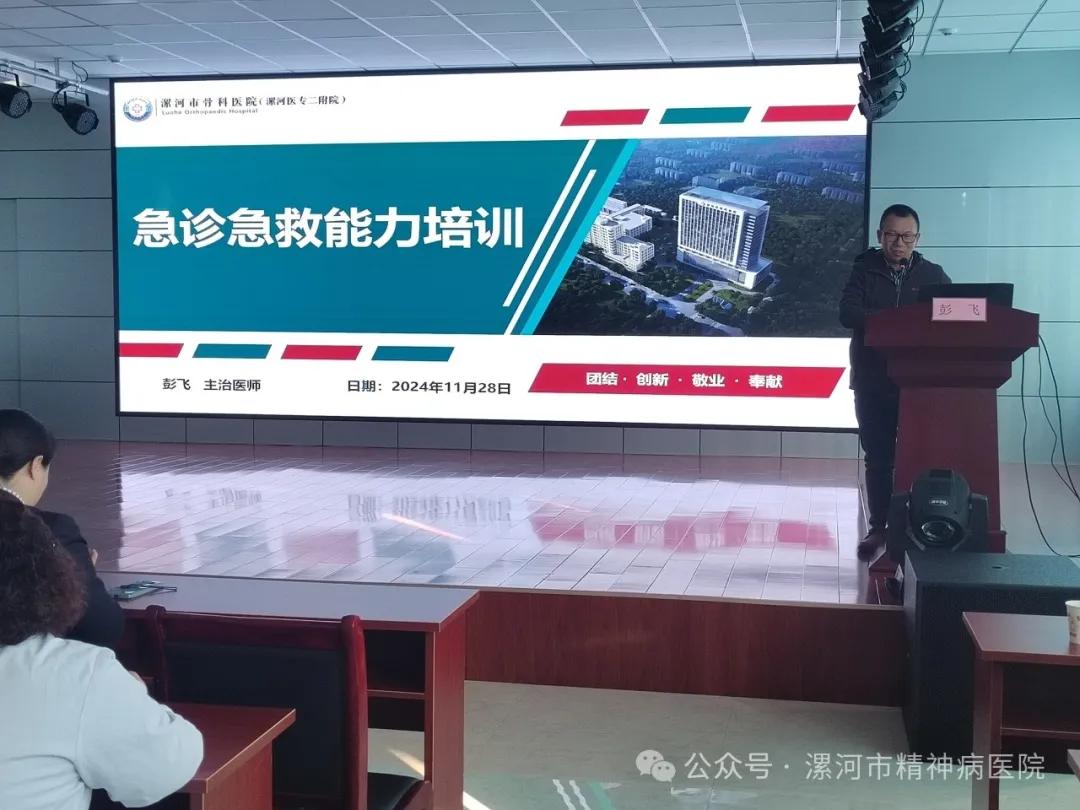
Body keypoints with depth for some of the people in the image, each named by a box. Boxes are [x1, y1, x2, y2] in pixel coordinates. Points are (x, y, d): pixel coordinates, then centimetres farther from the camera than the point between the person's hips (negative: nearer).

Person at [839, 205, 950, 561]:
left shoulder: (933, 275, 8)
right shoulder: (864, 270, 5)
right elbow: (847, 312, -11)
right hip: (873, 383, 0)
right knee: (878, 458, 4)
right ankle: (878, 527, 13)